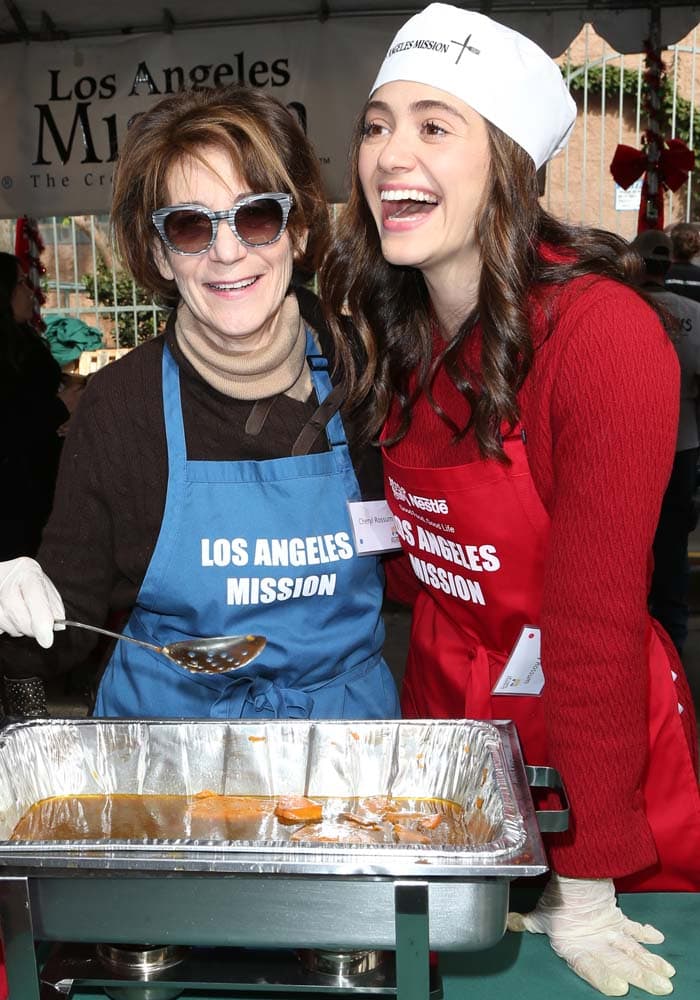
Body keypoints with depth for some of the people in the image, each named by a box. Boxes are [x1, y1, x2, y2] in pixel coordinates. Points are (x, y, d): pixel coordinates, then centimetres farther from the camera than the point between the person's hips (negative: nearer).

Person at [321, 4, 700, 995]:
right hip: (446, 711, 6)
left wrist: (586, 894, -17)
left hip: (598, 741, -6)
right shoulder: (399, 333, -2)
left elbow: (596, 618, -24)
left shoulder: (605, 334, -25)